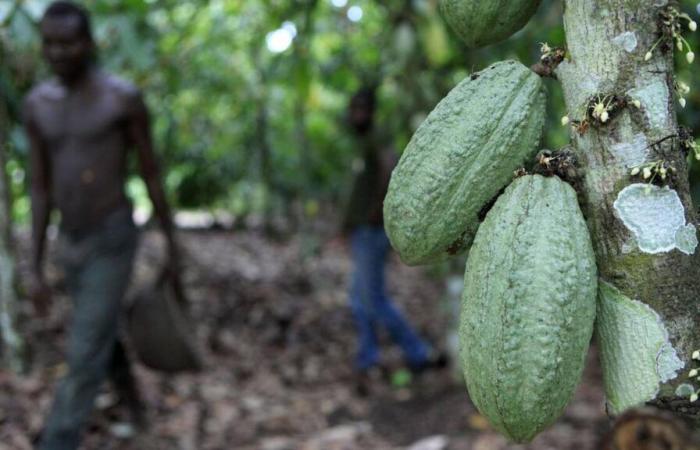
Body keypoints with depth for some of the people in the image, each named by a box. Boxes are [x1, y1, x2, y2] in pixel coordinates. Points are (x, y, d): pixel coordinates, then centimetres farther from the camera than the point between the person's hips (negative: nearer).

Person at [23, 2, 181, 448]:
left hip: (114, 243, -6)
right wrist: (36, 270, 3)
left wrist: (173, 249, 2)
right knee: (102, 342, 23)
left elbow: (152, 175, -4)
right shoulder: (37, 104, 3)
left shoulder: (126, 97, -12)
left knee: (84, 361, -8)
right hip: (72, 246, 6)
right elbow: (41, 190, 6)